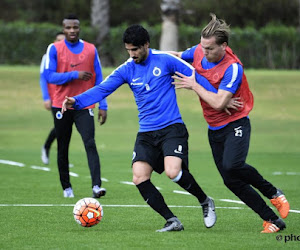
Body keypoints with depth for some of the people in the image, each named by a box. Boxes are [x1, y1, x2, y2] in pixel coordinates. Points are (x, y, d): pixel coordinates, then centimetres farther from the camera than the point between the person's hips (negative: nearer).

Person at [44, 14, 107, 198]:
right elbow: (49, 76, -9)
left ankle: (96, 186, -26)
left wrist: (103, 106, 1)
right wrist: (75, 75, -18)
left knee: (90, 144, -17)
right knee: (63, 148, 7)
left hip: (84, 107, 0)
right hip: (62, 106, 0)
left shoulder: (91, 50, 5)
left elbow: (98, 79, 7)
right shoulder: (54, 49, 0)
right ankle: (66, 187, 21)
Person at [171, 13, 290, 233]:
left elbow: (218, 102, -29)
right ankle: (273, 220, 4)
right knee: (232, 182, -2)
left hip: (236, 123, -7)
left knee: (232, 165, -33)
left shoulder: (233, 68, -23)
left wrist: (194, 85, -21)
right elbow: (177, 56, 19)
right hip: (214, 130, 7)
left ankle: (274, 194, -9)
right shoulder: (198, 52, -3)